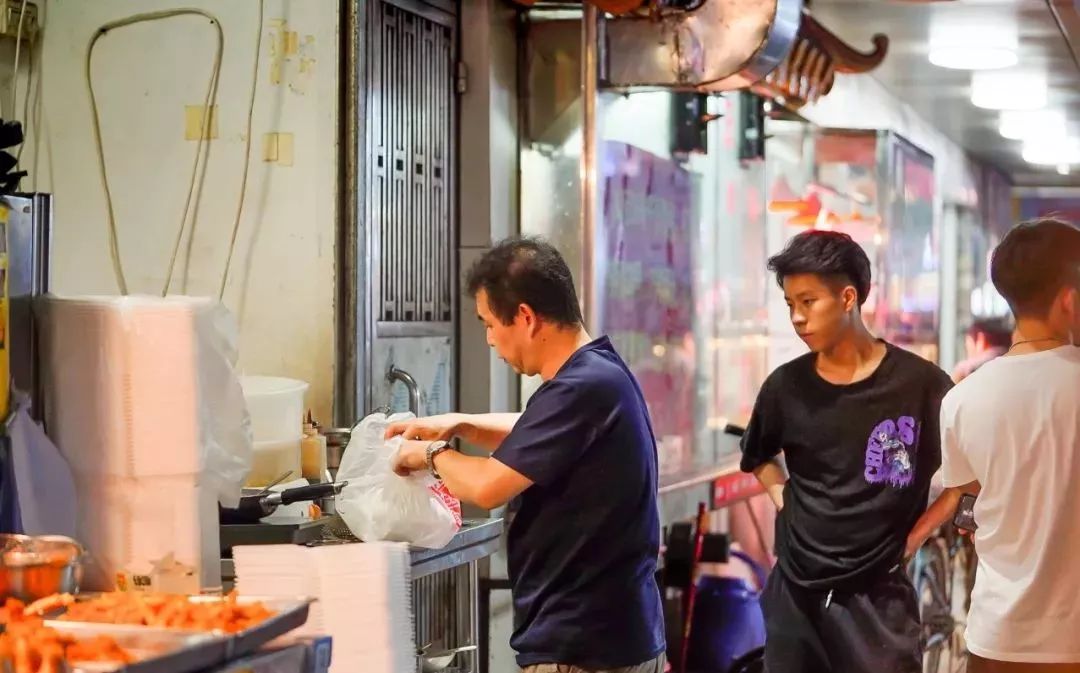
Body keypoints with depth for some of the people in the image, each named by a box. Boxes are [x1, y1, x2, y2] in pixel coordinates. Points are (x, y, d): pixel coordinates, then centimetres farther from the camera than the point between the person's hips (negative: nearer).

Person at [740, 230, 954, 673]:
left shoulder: (918, 383, -9)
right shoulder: (785, 386, 2)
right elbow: (759, 458, 22)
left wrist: (912, 536, -4)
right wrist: (784, 505, 6)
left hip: (876, 595, -3)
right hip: (794, 593, 3)